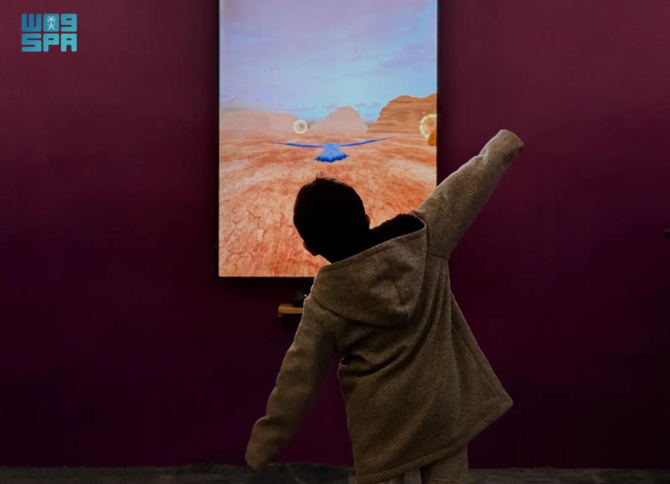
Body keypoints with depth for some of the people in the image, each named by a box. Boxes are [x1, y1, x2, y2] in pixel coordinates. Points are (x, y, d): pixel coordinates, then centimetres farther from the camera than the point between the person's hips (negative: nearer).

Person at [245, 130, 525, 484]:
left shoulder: (324, 305, -14)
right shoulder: (421, 239, -12)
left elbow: (297, 380, -7)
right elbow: (467, 186, 1)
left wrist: (261, 448, 5)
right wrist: (501, 145, 19)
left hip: (386, 425, -3)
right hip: (445, 405, 3)